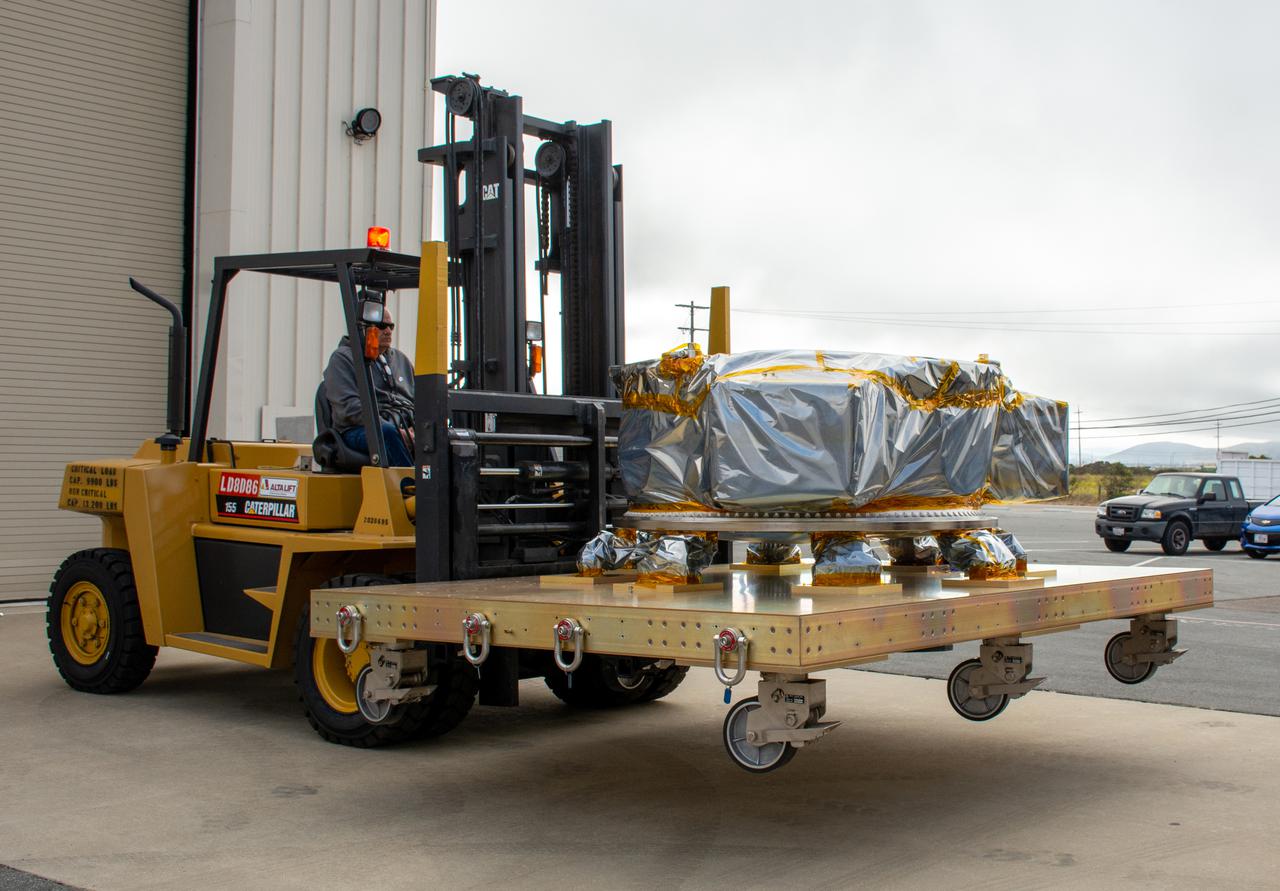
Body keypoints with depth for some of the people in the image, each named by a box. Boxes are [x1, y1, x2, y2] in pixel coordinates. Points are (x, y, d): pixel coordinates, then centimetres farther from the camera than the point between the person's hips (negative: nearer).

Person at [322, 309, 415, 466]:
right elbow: (349, 407, -7)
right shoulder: (343, 358, 7)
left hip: (406, 426, 5)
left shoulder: (401, 359, 27)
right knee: (389, 433, -40)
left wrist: (416, 427, -4)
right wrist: (395, 431, -18)